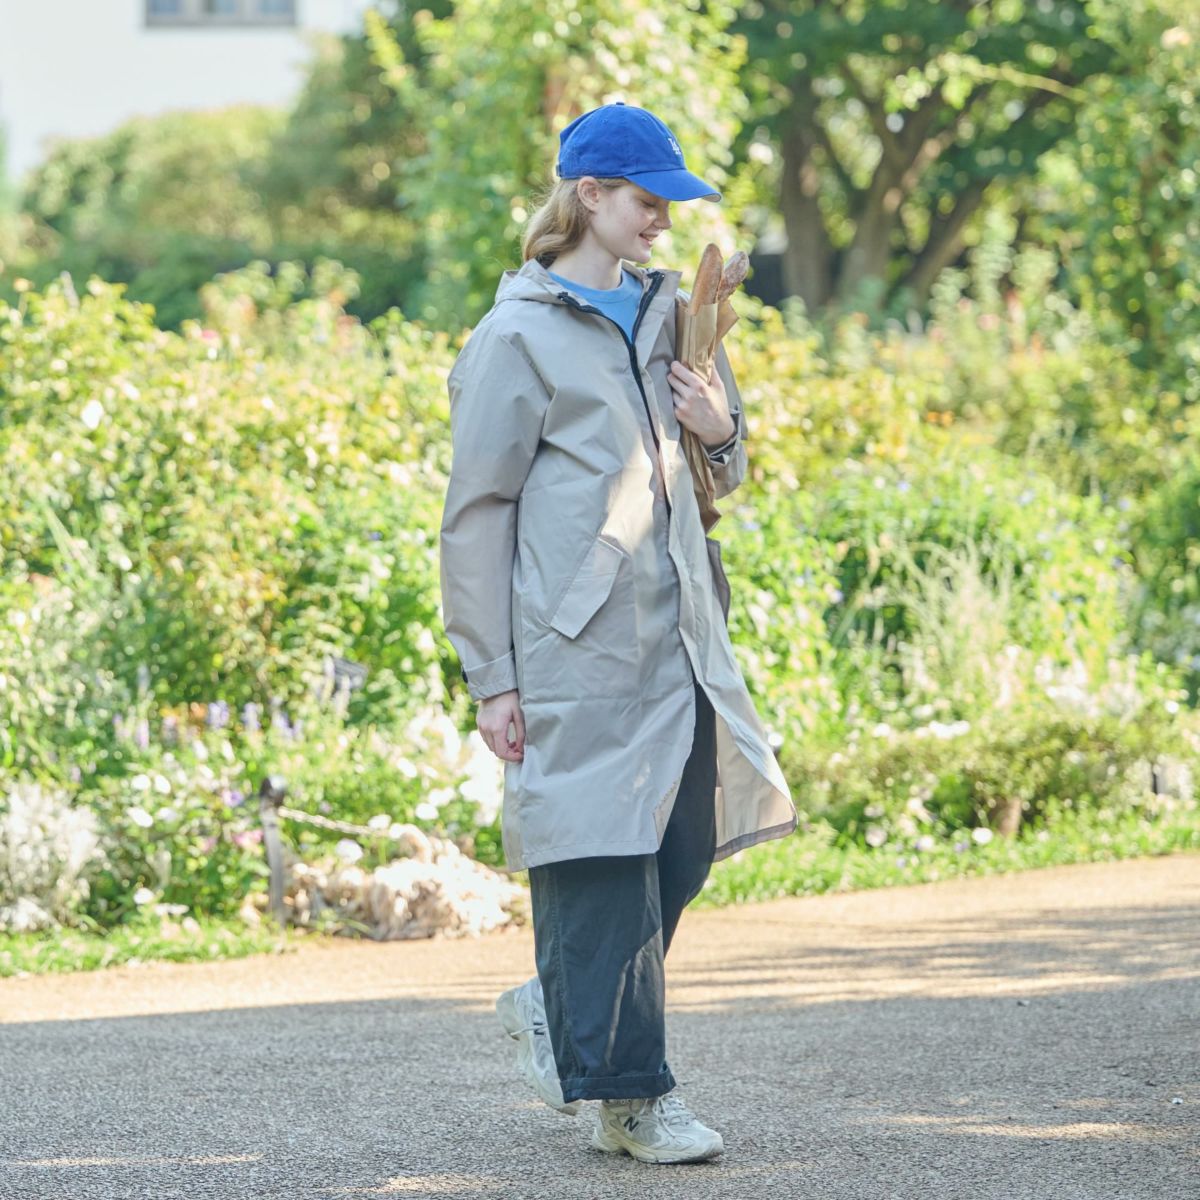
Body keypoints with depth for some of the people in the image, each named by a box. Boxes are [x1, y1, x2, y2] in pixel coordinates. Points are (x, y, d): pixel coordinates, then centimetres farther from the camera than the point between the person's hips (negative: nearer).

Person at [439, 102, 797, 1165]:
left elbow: (720, 474, 27)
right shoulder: (520, 338, -5)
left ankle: (554, 1008, 27)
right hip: (576, 643, -7)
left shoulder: (666, 312, 15)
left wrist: (721, 432, 2)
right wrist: (492, 676, -8)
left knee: (683, 846, 7)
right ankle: (631, 1096, 0)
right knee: (600, 858, -5)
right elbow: (478, 513, -5)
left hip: (674, 633, 7)